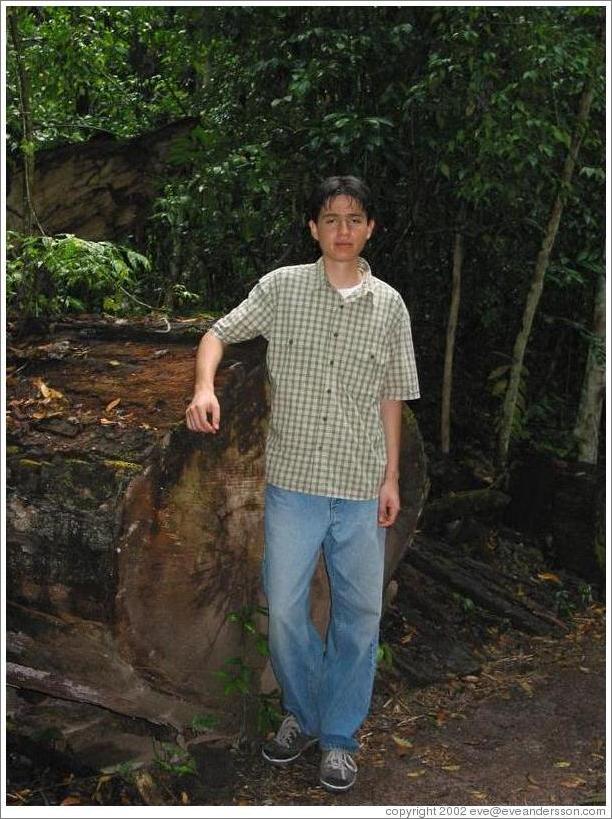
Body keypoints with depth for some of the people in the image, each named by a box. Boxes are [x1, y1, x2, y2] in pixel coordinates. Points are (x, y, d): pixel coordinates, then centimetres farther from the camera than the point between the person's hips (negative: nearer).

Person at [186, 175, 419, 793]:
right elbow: (219, 333, 4)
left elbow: (390, 394, 8)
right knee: (283, 608, 4)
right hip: (293, 480, -1)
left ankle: (339, 736, 25)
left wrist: (391, 476, 6)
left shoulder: (389, 304, 4)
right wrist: (204, 386, -17)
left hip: (362, 487, 1)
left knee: (358, 613, 7)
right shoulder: (281, 287, 0)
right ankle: (302, 716, 29)